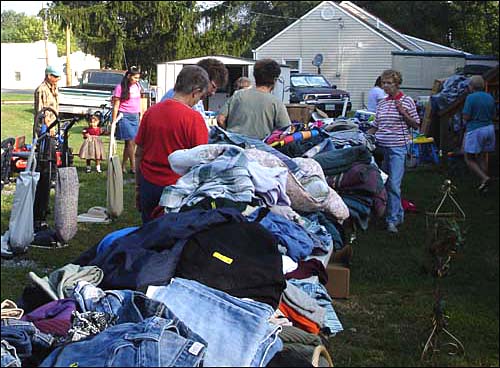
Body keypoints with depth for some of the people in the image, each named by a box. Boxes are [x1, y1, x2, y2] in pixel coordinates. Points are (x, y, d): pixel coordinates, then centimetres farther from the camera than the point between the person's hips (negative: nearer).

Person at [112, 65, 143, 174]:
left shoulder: (137, 86, 11)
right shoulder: (120, 88, -7)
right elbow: (116, 106, -6)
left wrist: (140, 116, 19)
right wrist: (114, 121, -9)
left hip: (135, 116, 6)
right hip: (125, 116, -6)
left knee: (130, 143, 7)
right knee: (130, 142, -10)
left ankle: (123, 166, 16)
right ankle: (133, 167, -7)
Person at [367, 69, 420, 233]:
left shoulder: (407, 101, 0)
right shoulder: (381, 103, 13)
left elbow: (416, 125, 2)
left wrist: (403, 113, -11)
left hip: (398, 147, -5)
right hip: (381, 146, 5)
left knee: (393, 184, -11)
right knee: (383, 182, 8)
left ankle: (392, 219, -5)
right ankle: (398, 214, 25)